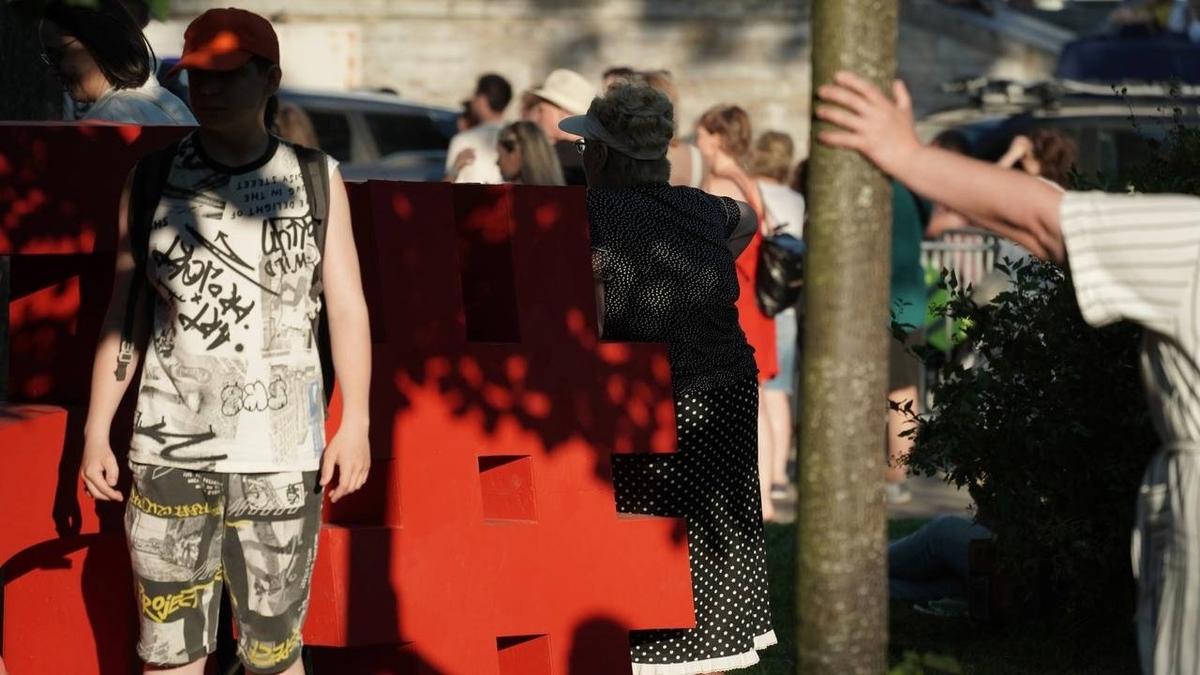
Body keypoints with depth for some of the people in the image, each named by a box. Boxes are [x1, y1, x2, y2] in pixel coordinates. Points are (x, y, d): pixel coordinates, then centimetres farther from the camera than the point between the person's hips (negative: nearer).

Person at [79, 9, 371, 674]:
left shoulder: (315, 179, 4)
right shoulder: (153, 181, 6)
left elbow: (347, 308, 4)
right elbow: (124, 314, 8)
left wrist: (355, 422, -3)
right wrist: (96, 431, 5)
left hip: (280, 453, -1)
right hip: (169, 447, 1)